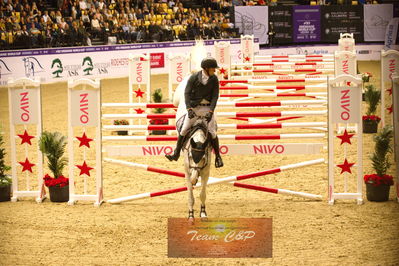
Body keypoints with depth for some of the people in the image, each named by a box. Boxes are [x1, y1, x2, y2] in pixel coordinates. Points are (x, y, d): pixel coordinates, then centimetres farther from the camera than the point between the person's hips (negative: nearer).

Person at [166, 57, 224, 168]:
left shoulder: (214, 79, -4)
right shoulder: (194, 77, -9)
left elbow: (215, 96, -4)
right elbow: (187, 93, -8)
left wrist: (211, 112, -15)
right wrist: (189, 109, -19)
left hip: (207, 108, 0)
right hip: (194, 107, 0)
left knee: (212, 132, -5)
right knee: (183, 130, -5)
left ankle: (218, 156, 9)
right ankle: (176, 154, 6)